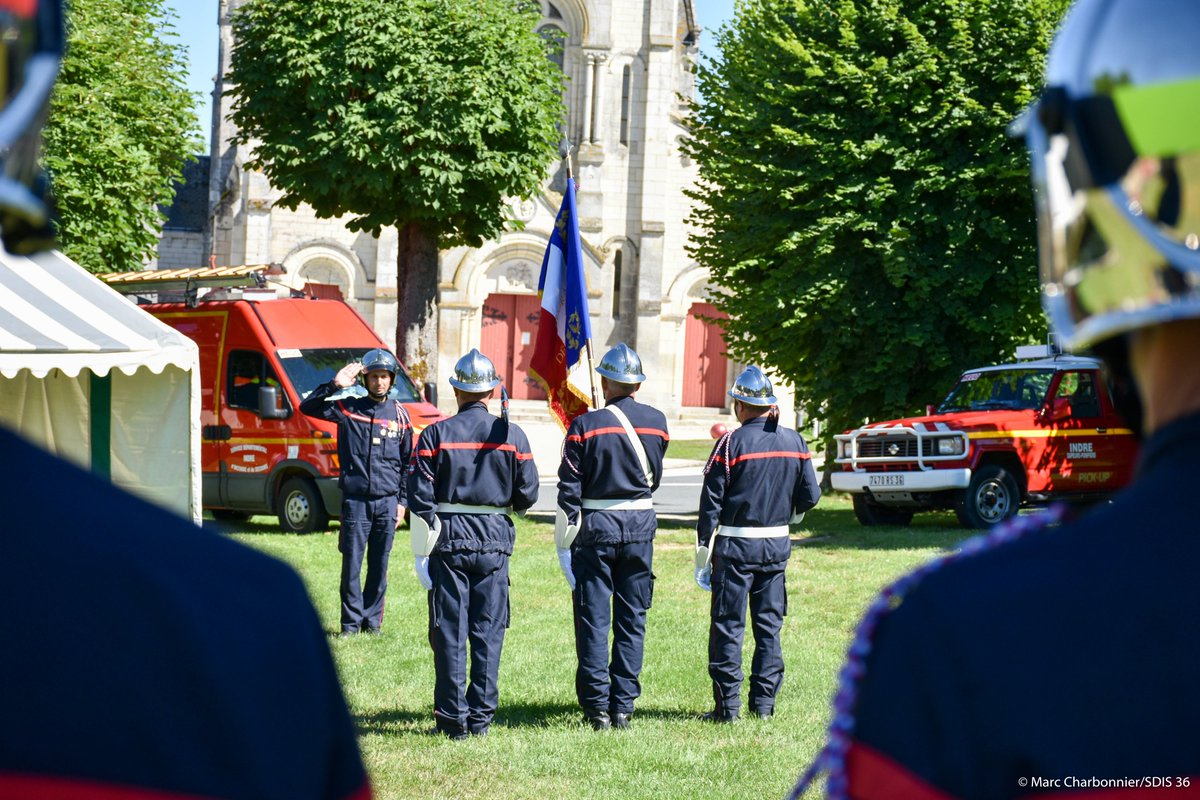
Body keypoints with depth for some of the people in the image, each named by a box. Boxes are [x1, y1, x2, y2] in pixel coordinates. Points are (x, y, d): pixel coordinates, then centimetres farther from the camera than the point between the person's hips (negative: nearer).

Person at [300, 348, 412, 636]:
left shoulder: (399, 415, 9)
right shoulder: (348, 408, 3)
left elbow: (406, 462, 14)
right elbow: (307, 408, -4)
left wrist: (401, 501, 10)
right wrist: (334, 385, -16)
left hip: (387, 501, 2)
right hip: (355, 500, -2)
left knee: (379, 566, 5)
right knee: (352, 564, -2)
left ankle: (372, 621, 14)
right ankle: (351, 622, 5)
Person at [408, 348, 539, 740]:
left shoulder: (436, 435, -5)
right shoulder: (512, 435, 0)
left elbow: (420, 497, -6)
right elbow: (528, 495, 2)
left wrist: (422, 551, 0)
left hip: (449, 541, -2)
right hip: (494, 542, 2)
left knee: (449, 632, 3)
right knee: (488, 630, 7)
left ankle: (452, 718, 3)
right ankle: (481, 716, 8)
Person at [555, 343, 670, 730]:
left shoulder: (585, 425, -10)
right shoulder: (656, 422, 0)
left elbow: (569, 490, -9)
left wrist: (565, 541, -1)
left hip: (596, 528, -3)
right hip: (641, 526, 3)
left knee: (594, 620, 3)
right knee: (632, 619, 9)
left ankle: (597, 706, 2)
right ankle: (623, 706, 8)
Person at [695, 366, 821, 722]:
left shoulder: (732, 443, -11)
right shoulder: (795, 442, 2)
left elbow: (711, 501, -10)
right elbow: (810, 495, 5)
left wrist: (703, 547, -3)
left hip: (735, 545, -4)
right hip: (777, 545, 4)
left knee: (728, 625, 2)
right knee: (769, 625, 11)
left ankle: (727, 704, 1)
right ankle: (764, 702, 12)